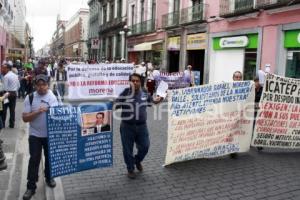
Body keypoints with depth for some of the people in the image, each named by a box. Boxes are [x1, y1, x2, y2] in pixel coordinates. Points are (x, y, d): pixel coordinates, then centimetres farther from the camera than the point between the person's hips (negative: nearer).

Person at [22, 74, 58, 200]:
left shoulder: (55, 96, -3)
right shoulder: (30, 98, -8)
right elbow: (25, 118, -10)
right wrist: (38, 112, -24)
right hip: (35, 135, -1)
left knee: (50, 157, 16)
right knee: (34, 160, 1)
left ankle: (49, 177, 38)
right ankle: (31, 186, 12)